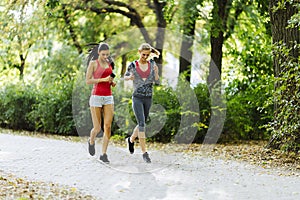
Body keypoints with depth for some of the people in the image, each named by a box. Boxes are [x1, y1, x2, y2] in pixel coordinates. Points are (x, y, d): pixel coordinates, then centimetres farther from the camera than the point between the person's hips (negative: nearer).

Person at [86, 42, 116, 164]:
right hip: (96, 97, -4)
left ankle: (104, 154, 0)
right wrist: (104, 79, -17)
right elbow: (88, 81, -9)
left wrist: (112, 83, 4)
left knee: (108, 126, -6)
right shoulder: (93, 63, -3)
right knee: (97, 128, -2)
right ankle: (91, 142, 32)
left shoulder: (109, 63, 12)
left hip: (108, 97, 4)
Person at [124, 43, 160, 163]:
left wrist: (156, 72, -18)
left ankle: (131, 140, 44)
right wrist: (130, 77, -11)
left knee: (142, 123, 15)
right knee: (142, 123, -15)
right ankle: (144, 152, -13)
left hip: (148, 98, 4)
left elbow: (157, 82, 1)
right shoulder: (132, 65, -4)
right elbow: (125, 77, 12)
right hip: (137, 98, -4)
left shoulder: (152, 64, 2)